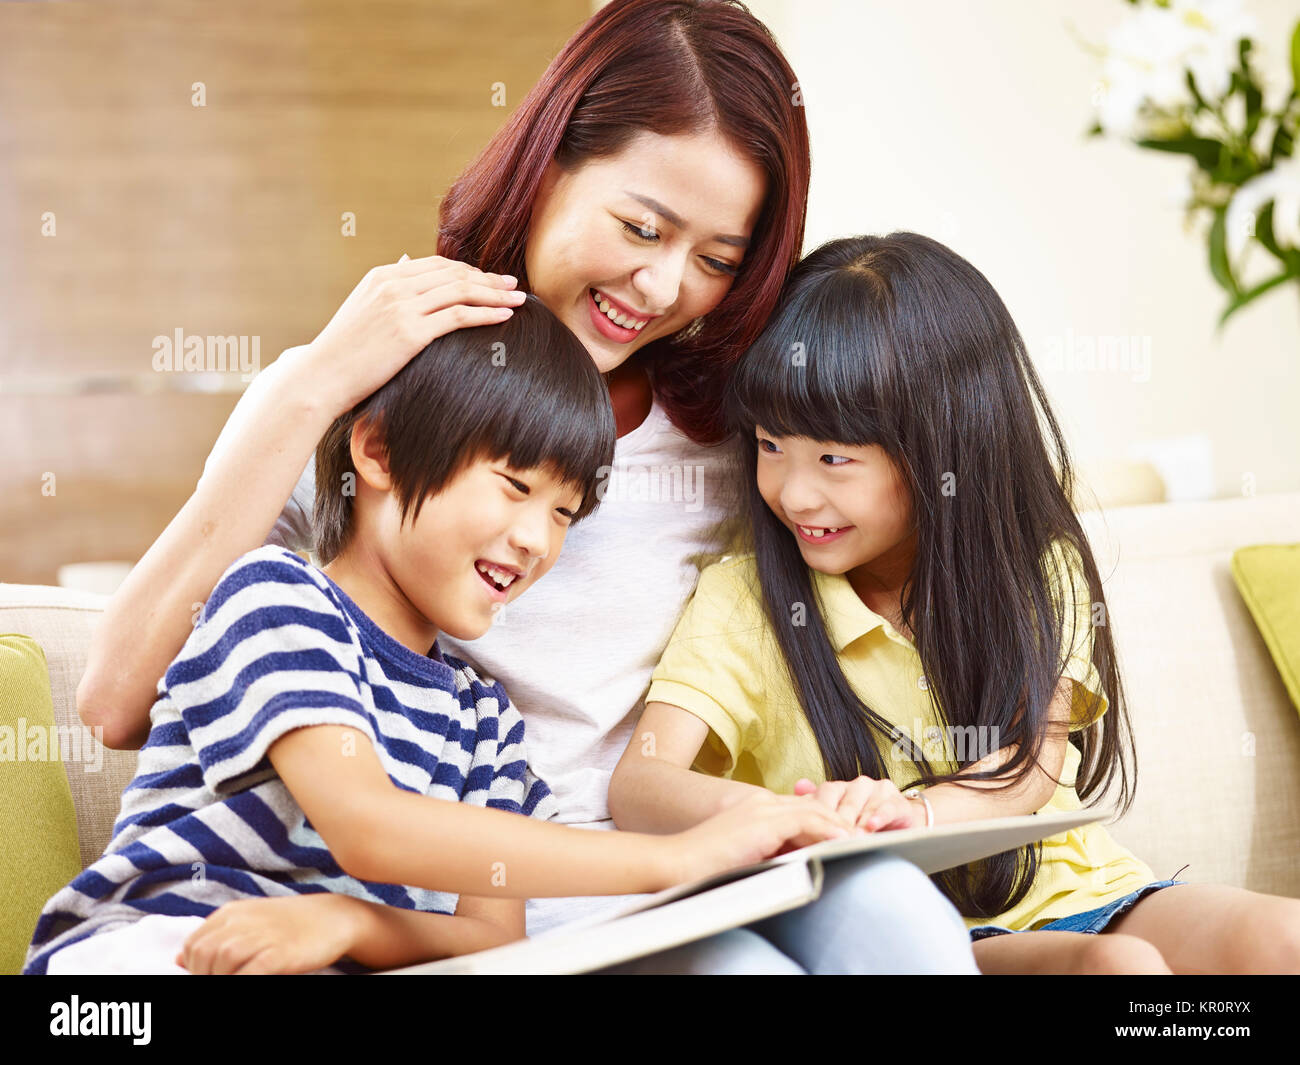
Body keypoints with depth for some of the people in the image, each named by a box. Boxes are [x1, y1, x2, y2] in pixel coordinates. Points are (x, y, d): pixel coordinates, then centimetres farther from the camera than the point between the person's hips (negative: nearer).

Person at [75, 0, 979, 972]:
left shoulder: (723, 450, 9)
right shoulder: (340, 412, 0)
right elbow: (120, 705, -12)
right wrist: (312, 389, -16)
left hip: (627, 890, 5)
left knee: (881, 898, -26)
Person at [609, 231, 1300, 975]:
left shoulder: (1035, 568, 3)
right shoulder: (746, 603, -3)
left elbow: (1036, 756, -10)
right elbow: (637, 785, -16)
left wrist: (917, 809, -34)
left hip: (1073, 889, 3)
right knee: (1118, 963, -31)